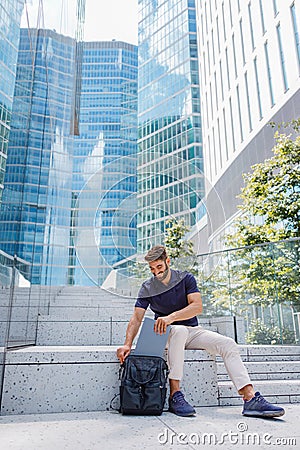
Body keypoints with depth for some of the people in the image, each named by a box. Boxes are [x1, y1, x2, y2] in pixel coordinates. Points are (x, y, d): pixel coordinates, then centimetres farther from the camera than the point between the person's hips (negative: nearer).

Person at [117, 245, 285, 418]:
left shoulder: (186, 278, -1)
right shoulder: (147, 288, -1)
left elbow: (197, 306, -15)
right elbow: (137, 318, -9)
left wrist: (171, 317, -31)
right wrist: (128, 344, -26)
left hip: (193, 331, 2)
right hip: (167, 333, -2)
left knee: (228, 344, -20)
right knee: (179, 330, -38)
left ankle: (251, 399, -25)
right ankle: (175, 395, -38)